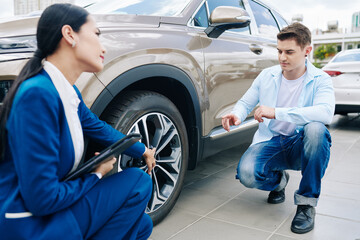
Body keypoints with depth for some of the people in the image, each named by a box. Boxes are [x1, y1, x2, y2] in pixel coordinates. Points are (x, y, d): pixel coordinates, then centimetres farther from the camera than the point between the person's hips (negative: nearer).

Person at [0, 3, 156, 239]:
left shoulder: (69, 92, 2)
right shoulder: (38, 94, -26)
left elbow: (99, 128, 21)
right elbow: (42, 199, -26)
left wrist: (143, 151, 29)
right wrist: (97, 174, -9)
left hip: (50, 211, 9)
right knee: (139, 183, -7)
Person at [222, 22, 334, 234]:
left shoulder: (320, 80, -8)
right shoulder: (267, 76, 3)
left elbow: (325, 112, -27)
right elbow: (245, 102, 11)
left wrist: (276, 112, -35)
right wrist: (236, 115, -15)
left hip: (301, 145, -1)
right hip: (270, 142, 2)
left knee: (315, 129, -37)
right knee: (247, 174, -28)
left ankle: (307, 203, -17)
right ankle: (278, 180, 12)